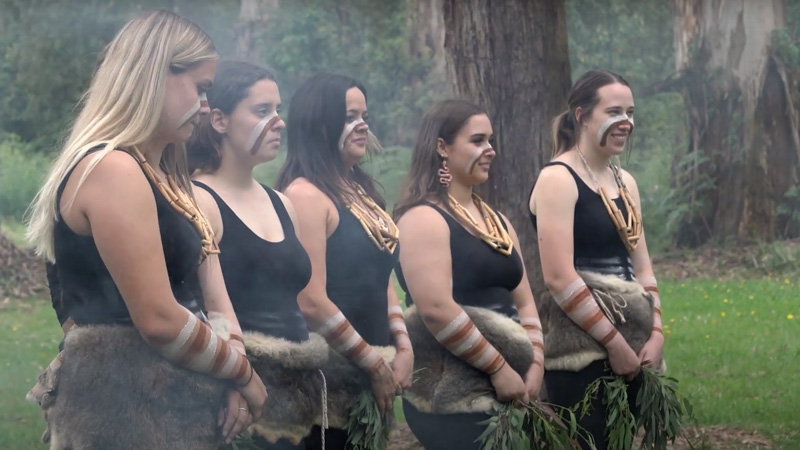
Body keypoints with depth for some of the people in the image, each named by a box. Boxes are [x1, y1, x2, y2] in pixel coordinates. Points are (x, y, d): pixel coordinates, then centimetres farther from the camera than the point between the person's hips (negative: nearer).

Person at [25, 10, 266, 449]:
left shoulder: (159, 177, 16)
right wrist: (243, 372, -7)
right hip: (124, 397, -10)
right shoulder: (111, 170, -17)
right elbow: (160, 321, -20)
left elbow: (204, 289, 11)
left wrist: (232, 376, -5)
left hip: (163, 394, 10)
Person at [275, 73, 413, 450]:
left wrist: (404, 348, 3)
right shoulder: (305, 195, -15)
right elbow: (312, 303, -20)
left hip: (370, 372, 9)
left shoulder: (361, 192, 13)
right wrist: (375, 365, -13)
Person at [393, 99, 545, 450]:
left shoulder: (497, 221, 16)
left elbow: (523, 303, 16)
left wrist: (534, 364, 0)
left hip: (506, 386, 8)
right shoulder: (424, 218, -10)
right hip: (448, 390, -8)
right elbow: (436, 309, -21)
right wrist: (499, 368, -18)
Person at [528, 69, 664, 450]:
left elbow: (641, 267, 14)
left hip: (630, 349, 8)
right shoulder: (558, 179, -10)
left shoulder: (625, 182, 14)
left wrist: (656, 333, 0)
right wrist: (614, 343, -15)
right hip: (580, 352, -8)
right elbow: (559, 279, -17)